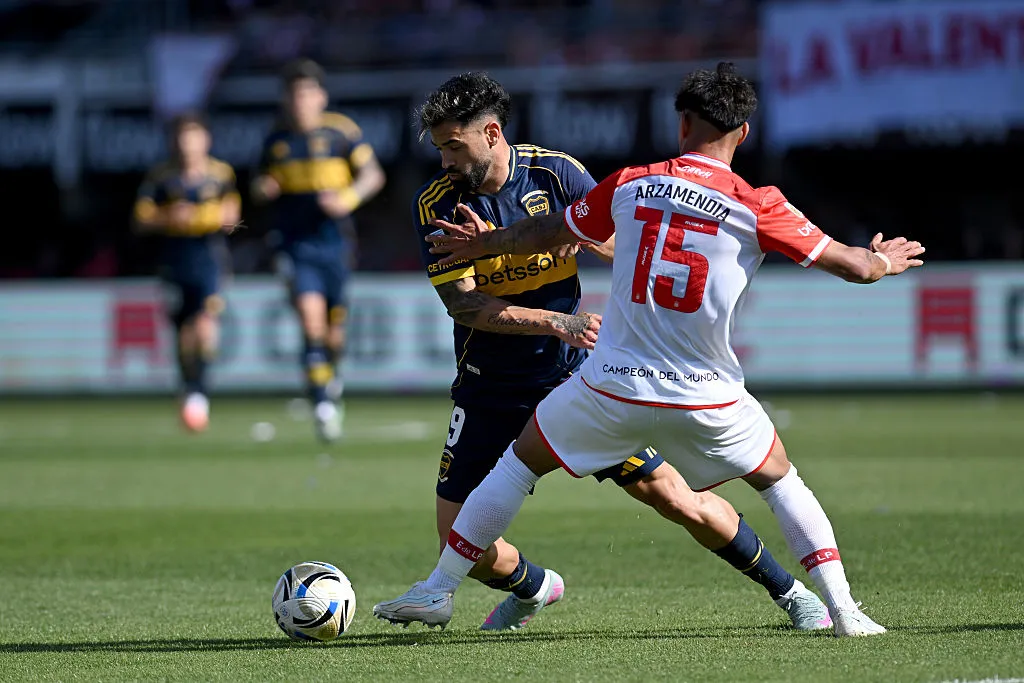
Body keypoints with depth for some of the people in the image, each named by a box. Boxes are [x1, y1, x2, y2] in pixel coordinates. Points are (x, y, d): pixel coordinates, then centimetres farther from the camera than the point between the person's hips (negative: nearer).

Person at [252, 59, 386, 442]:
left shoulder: (341, 131, 0)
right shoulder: (276, 140, 8)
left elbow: (373, 175, 0)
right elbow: (262, 185, 20)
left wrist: (349, 198, -17)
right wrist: (263, 189, -4)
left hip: (334, 241, 0)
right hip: (294, 244, 0)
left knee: (334, 328, 6)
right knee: (311, 316, -17)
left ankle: (332, 374, 40)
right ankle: (323, 406, -19)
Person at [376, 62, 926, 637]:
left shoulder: (630, 185, 0)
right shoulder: (757, 206, -6)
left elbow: (551, 231, 16)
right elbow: (848, 263, -2)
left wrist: (484, 242, 36)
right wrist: (880, 261, 23)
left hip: (613, 389, 1)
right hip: (708, 398, -1)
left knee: (521, 462, 20)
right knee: (780, 481, 22)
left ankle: (438, 591, 20)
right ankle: (843, 609, 14)